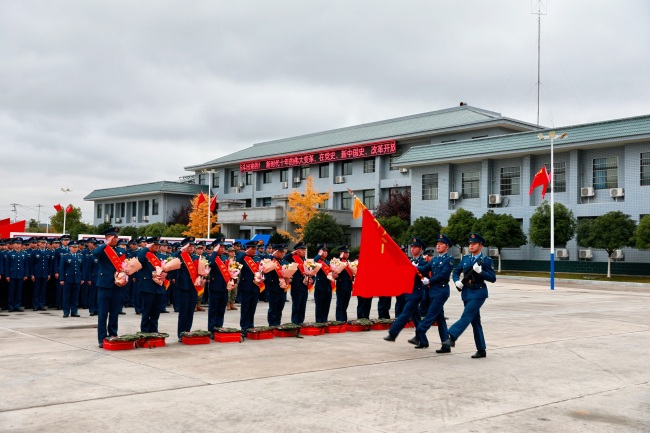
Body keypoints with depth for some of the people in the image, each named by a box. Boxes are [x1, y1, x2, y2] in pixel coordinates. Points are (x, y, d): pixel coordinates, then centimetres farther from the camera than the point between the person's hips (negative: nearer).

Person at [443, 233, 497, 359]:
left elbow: (493, 278, -10)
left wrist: (480, 271, -23)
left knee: (466, 316, -19)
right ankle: (481, 350, 15)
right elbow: (456, 272, 15)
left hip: (478, 293, -6)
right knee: (475, 321, 9)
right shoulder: (465, 258, 10)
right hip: (467, 292, 6)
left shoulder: (486, 260, -5)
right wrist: (457, 281, -5)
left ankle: (452, 338, -26)